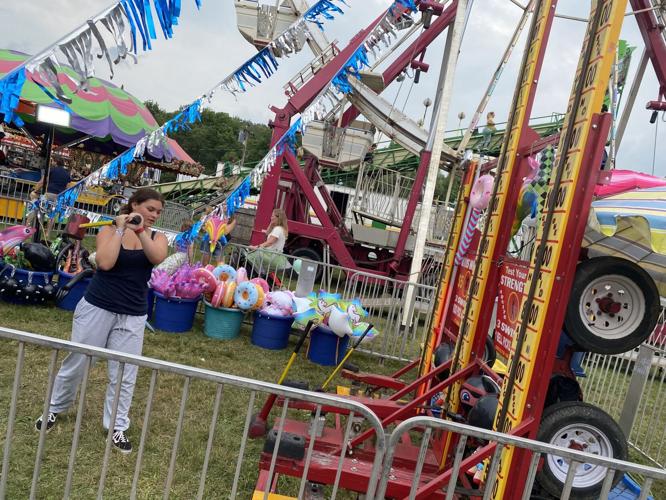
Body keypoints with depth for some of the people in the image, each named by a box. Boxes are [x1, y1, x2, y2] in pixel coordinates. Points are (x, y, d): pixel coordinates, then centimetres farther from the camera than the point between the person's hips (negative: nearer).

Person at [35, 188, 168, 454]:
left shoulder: (157, 237, 1)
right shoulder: (110, 230, -4)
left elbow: (157, 257, -20)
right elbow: (105, 263, -21)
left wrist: (140, 231, -26)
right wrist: (121, 229, -16)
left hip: (133, 316, 1)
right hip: (97, 307, -1)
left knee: (124, 373, 3)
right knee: (76, 362, 13)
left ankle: (117, 426, 19)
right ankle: (55, 408, 37)